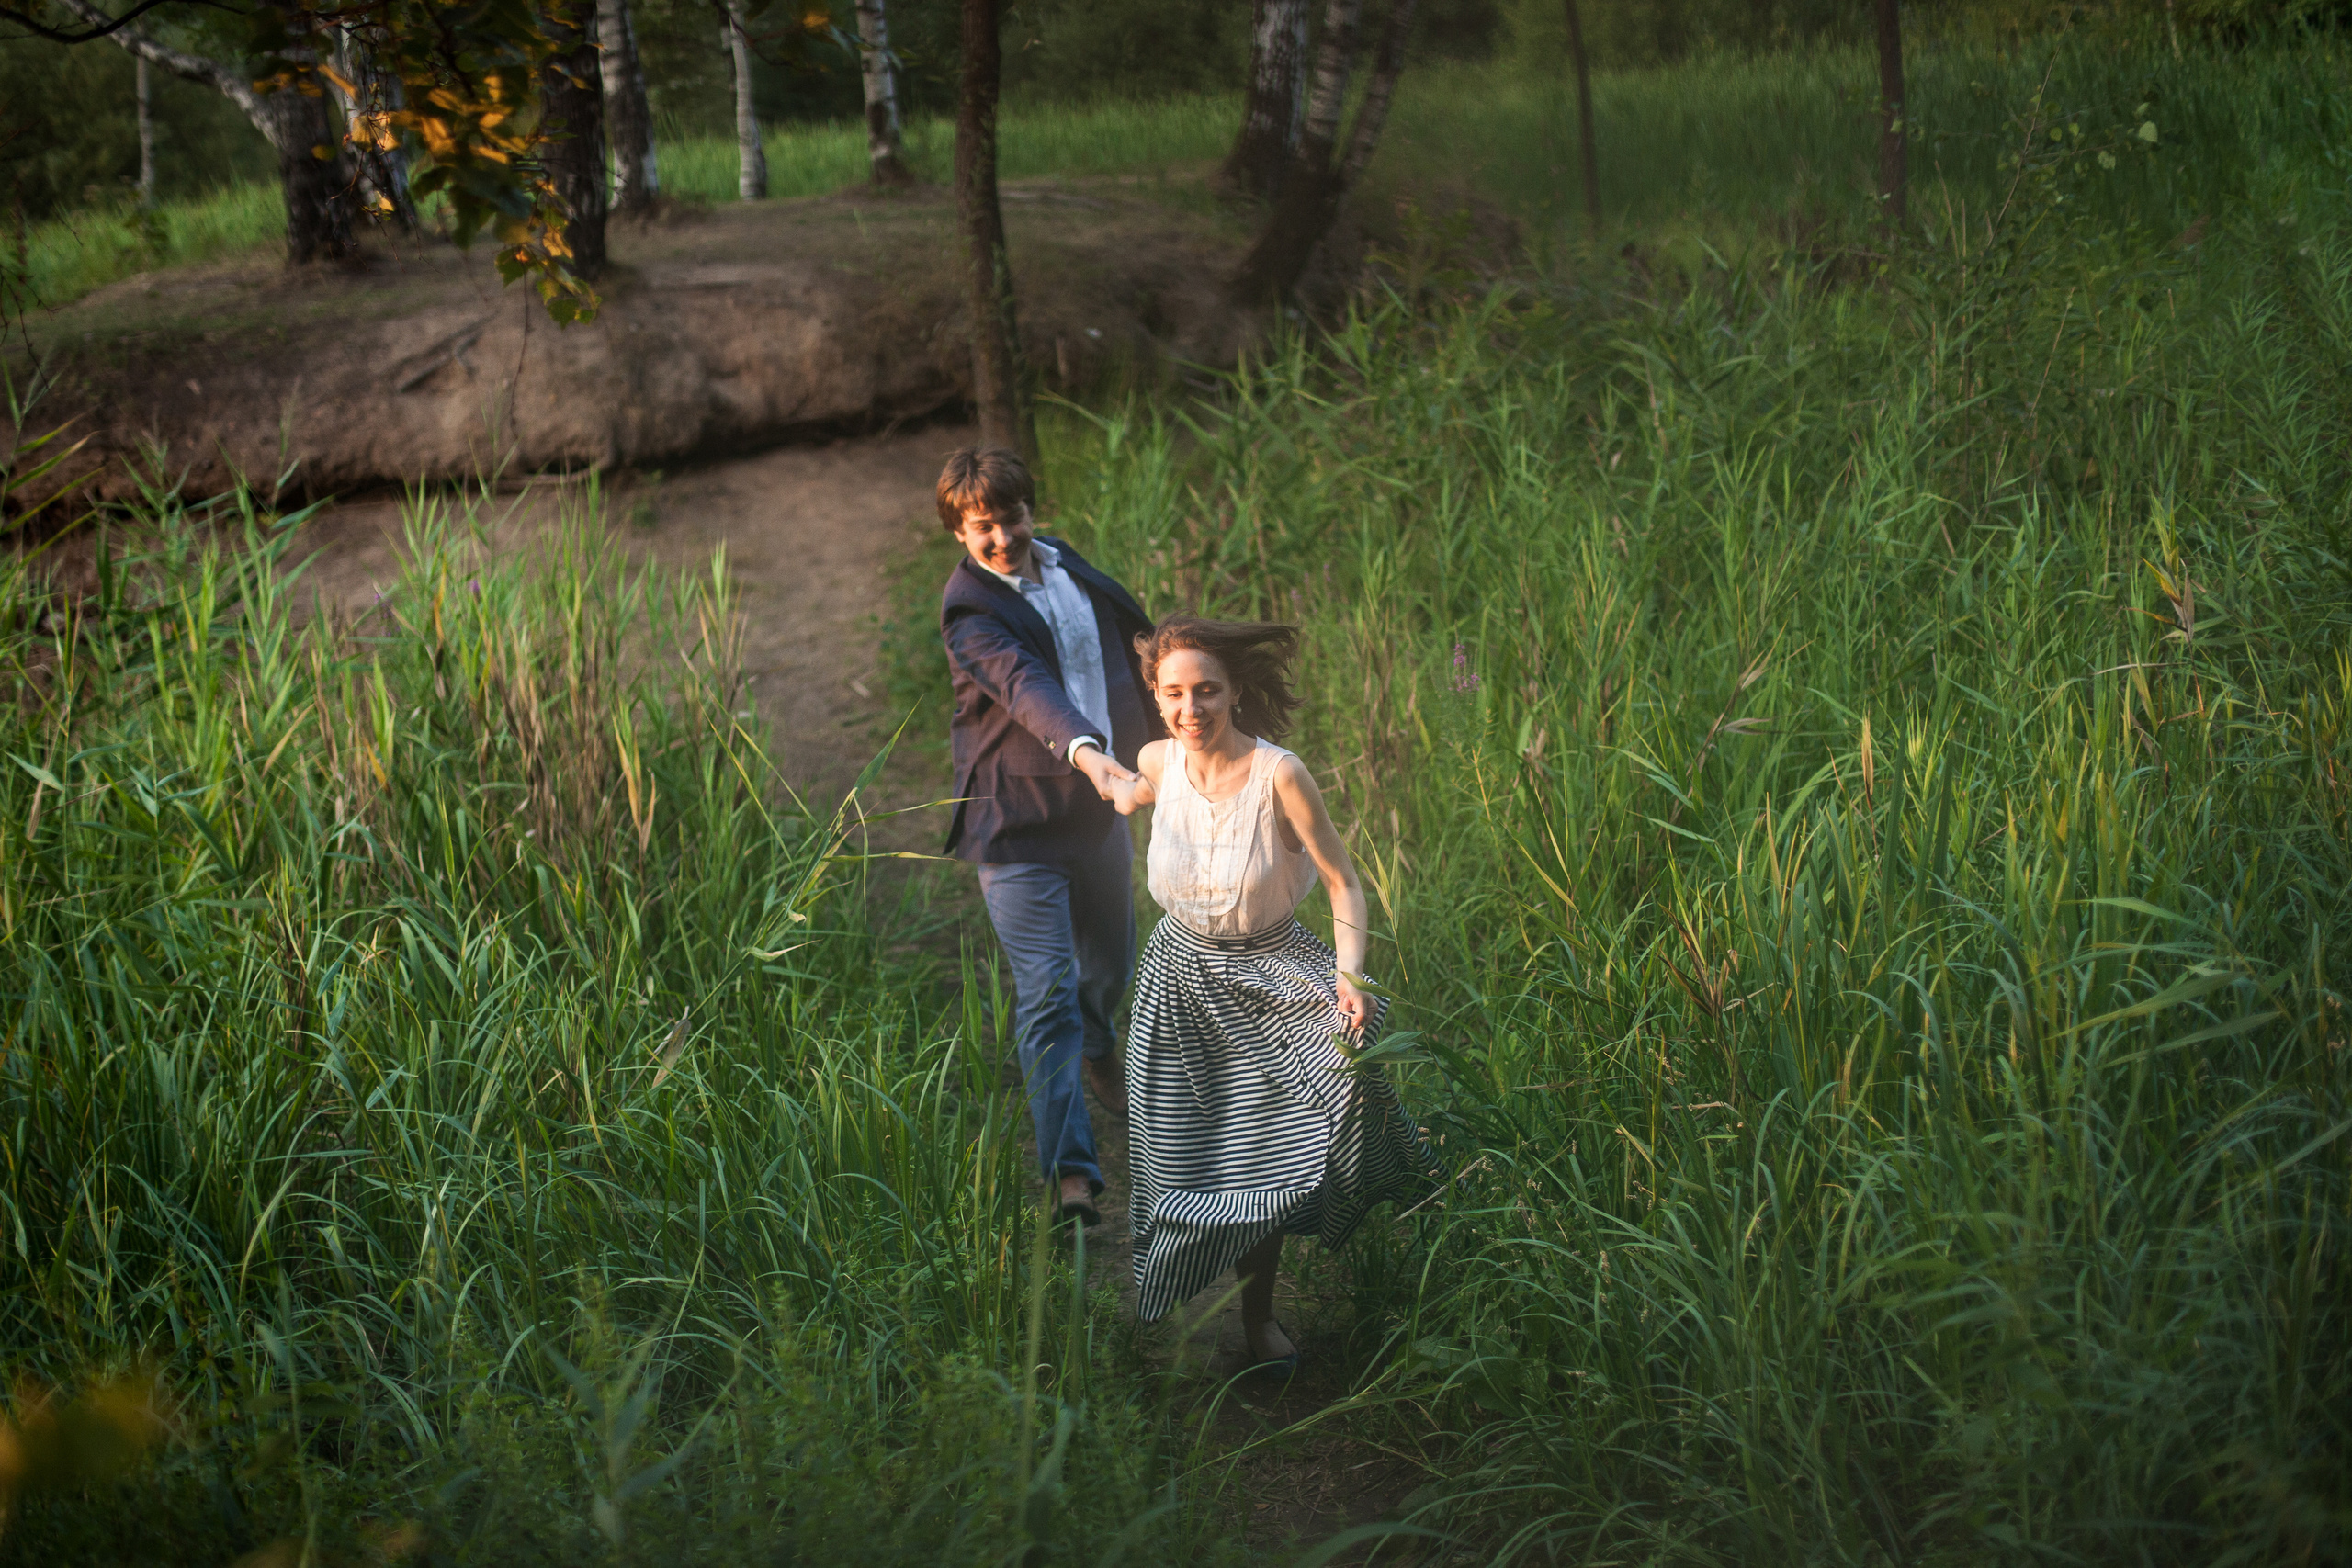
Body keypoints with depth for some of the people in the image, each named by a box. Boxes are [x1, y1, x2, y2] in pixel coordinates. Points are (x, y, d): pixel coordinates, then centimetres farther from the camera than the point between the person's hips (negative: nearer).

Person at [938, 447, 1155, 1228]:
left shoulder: (1065, 564, 4)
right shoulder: (969, 611, -18)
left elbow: (1134, 638, 19)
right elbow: (1025, 686, -37)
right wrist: (1086, 751, -53)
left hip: (1096, 809, 7)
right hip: (1017, 819, -7)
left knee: (1110, 964, 22)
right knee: (1047, 994, -10)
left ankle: (1095, 1044, 55)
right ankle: (1069, 1171, -10)